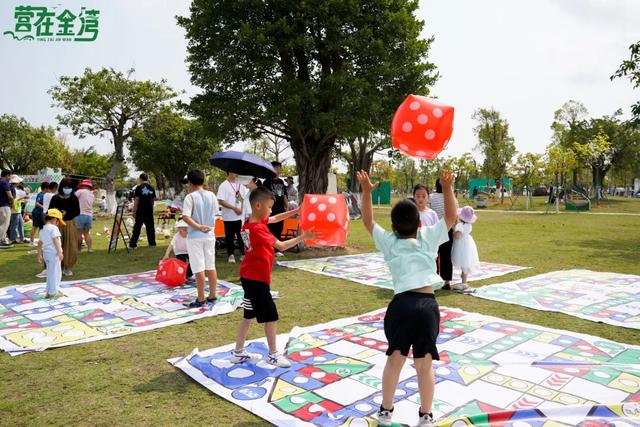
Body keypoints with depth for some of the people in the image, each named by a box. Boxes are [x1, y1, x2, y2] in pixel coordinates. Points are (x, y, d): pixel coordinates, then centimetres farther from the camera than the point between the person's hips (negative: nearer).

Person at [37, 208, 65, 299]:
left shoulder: (43, 230, 16)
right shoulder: (54, 228, -10)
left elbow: (40, 243, 19)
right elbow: (56, 240, -21)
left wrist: (39, 255, 25)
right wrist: (60, 252, -24)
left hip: (46, 253, 9)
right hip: (54, 253, -9)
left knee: (50, 273, 17)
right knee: (55, 273, -2)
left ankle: (49, 292, 22)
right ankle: (54, 292, 0)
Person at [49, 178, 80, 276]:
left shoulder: (74, 198, -2)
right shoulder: (55, 198, -2)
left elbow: (77, 212, -4)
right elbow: (49, 211, 2)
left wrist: (67, 213, -19)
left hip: (70, 224, 1)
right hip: (58, 224, 0)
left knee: (70, 247, 1)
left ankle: (67, 267, 16)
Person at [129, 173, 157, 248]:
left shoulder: (139, 188, -6)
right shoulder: (151, 188, 6)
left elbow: (136, 199, -8)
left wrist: (133, 210, -3)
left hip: (140, 210, -3)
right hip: (150, 210, 3)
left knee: (137, 228, 0)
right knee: (150, 227, 10)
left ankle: (133, 244, -1)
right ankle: (152, 243, 11)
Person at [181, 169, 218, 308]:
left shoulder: (190, 197, -12)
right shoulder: (212, 195, 4)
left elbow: (185, 217, -22)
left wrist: (199, 227, -18)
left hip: (195, 237, -5)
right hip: (210, 235, 5)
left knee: (199, 269, 0)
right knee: (211, 267, 12)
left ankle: (201, 300, 6)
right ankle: (212, 296, 19)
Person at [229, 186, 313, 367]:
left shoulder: (250, 223, 5)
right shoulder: (258, 229, -23)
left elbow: (276, 218, 15)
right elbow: (281, 246, -21)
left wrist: (296, 211, 9)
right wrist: (303, 237, -18)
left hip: (249, 276, 10)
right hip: (257, 279, -10)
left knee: (249, 315, 17)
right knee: (271, 316, 2)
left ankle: (238, 352, 25)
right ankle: (273, 354, 14)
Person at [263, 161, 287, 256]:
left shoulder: (281, 182, 15)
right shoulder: (267, 181, -3)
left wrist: (287, 207, 14)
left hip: (280, 210, 6)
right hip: (271, 210, -6)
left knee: (279, 230, 9)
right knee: (270, 230, -4)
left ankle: (277, 250, 16)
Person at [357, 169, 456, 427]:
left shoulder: (389, 243, 12)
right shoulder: (429, 239, 10)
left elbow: (368, 221, 19)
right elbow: (451, 217, 16)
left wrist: (366, 191, 13)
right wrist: (447, 188, 9)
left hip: (401, 305, 1)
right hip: (427, 305, 0)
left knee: (395, 360, 16)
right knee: (425, 365, 10)